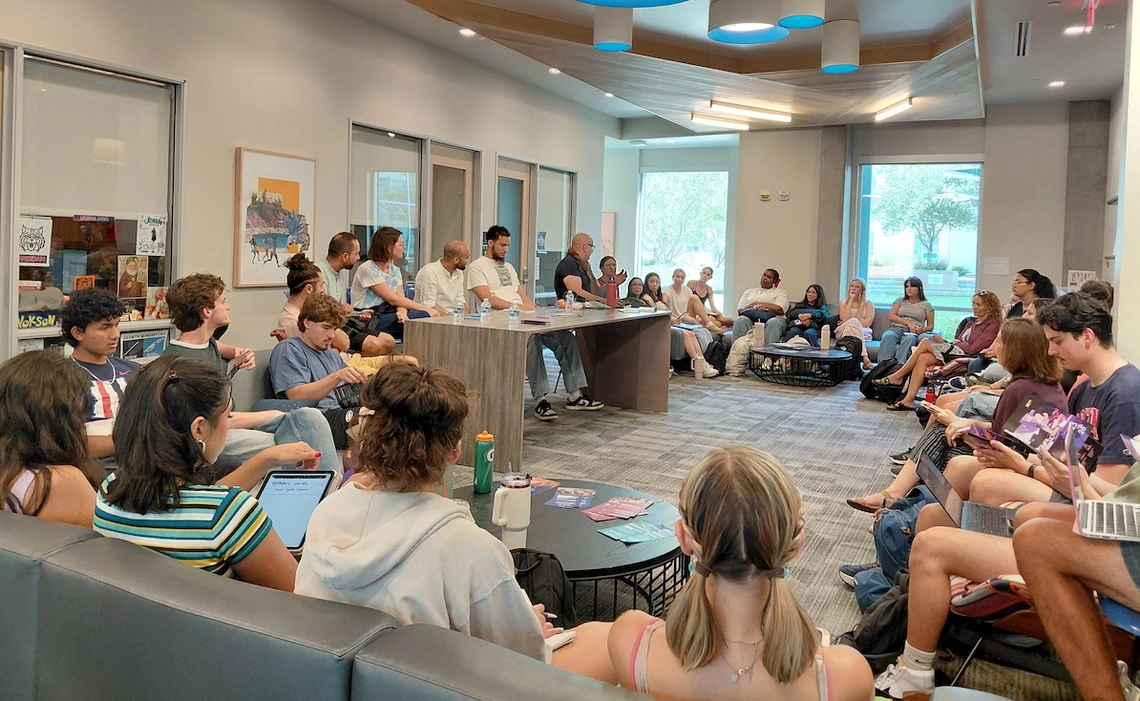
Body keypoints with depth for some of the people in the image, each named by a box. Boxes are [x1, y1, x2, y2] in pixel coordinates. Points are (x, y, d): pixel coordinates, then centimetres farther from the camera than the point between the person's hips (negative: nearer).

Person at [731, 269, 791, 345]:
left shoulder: (781, 292, 19)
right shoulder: (750, 291, 28)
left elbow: (780, 310, -2)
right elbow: (740, 310, 14)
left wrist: (757, 303, 1)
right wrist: (753, 306, -8)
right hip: (750, 319, 2)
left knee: (774, 322, -38)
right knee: (740, 320, -33)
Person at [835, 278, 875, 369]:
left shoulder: (869, 304, 13)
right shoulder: (843, 303, 17)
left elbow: (867, 323, -3)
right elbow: (845, 319, -4)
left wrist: (850, 322, -6)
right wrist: (851, 300, 0)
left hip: (863, 333, 0)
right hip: (842, 332, 0)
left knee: (849, 329, -35)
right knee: (854, 321, -34)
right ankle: (864, 357, -49)